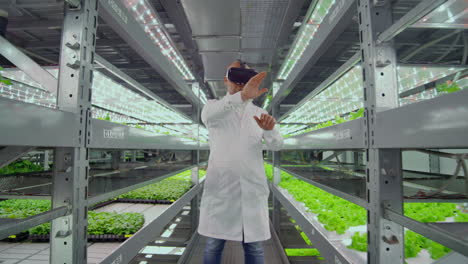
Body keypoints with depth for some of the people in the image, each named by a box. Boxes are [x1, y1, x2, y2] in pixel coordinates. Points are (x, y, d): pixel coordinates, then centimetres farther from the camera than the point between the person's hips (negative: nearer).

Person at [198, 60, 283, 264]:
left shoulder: (258, 113, 10)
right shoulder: (213, 107, 4)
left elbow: (276, 145, -4)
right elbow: (207, 115, -22)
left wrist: (270, 129, -28)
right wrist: (242, 96, -39)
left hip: (253, 189, 2)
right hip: (220, 188, -1)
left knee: (254, 247, 9)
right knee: (214, 245, 8)